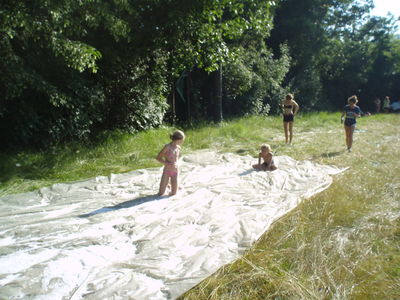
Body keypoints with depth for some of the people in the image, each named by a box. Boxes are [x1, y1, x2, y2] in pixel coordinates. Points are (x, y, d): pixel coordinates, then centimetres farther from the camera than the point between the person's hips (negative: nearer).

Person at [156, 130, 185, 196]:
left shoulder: (178, 148, 2)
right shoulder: (167, 147, -16)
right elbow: (158, 157, -12)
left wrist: (176, 164, 4)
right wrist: (167, 164, -21)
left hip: (175, 171, 4)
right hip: (167, 171, -4)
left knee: (173, 193, 3)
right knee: (161, 193, -2)